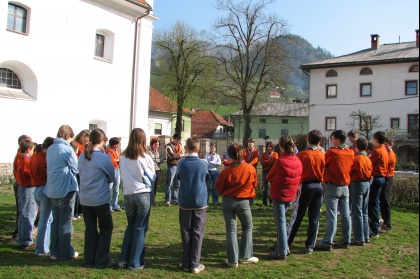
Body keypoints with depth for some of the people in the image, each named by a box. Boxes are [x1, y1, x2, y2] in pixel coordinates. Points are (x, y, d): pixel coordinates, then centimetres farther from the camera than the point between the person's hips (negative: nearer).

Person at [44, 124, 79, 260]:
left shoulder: (51, 149, 9)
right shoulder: (67, 149, -14)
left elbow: (51, 167, 16)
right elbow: (76, 169, -7)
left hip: (52, 190, 7)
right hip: (66, 189, -7)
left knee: (56, 220, 15)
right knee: (66, 222, 3)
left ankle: (54, 252, 20)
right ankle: (65, 253, 10)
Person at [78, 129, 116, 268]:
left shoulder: (82, 157, 2)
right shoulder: (104, 157, -14)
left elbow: (81, 174, 14)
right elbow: (112, 177, -1)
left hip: (85, 199, 5)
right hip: (100, 199, -5)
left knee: (90, 229, 14)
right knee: (106, 227, 10)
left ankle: (89, 260, 19)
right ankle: (101, 260, 11)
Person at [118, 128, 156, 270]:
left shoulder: (123, 157, 1)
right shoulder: (145, 158, -9)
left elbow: (123, 176, 9)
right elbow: (152, 178, 1)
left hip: (128, 194, 4)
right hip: (143, 194, -3)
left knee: (130, 226, 18)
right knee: (140, 228, 6)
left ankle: (123, 260, 17)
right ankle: (135, 263, 11)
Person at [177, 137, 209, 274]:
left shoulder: (181, 163, -5)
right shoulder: (204, 163, -5)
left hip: (185, 202, 1)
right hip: (200, 202, -1)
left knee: (186, 233, 10)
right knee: (197, 233, 4)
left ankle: (186, 263, 15)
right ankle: (195, 264, 5)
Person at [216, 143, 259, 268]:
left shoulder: (226, 171, -13)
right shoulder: (251, 169, -11)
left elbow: (219, 187, 0)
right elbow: (254, 184, 6)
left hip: (228, 201, 0)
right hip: (243, 202, 0)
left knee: (231, 230, 8)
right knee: (247, 228, 19)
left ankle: (233, 260, 11)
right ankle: (245, 256, 21)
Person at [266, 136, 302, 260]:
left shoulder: (280, 161, -19)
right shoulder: (298, 161, -2)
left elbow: (269, 177, -7)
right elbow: (299, 178, 10)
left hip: (279, 194, -6)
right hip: (291, 194, 6)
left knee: (280, 222, 1)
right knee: (281, 219, 21)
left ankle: (282, 252, 4)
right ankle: (283, 246, 27)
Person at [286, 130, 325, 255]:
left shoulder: (301, 155, -11)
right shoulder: (322, 155, -2)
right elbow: (324, 172, 6)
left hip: (305, 186, -3)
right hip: (318, 187, 3)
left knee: (297, 217, 4)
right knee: (314, 219, 8)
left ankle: (286, 243, 6)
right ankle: (310, 246, 12)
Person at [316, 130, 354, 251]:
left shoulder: (332, 152, -14)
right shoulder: (351, 153, 4)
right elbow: (351, 168, 14)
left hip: (333, 186, -6)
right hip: (345, 186, 6)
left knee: (332, 216, -5)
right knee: (346, 215, 10)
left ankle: (327, 242, -3)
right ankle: (345, 241, 18)